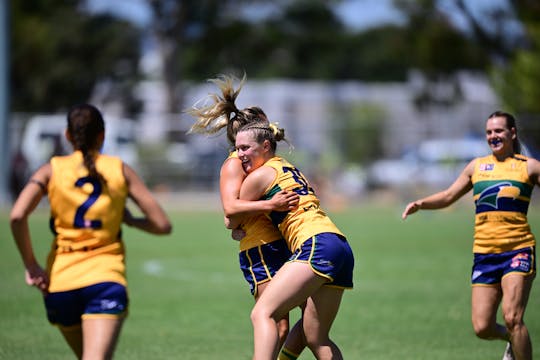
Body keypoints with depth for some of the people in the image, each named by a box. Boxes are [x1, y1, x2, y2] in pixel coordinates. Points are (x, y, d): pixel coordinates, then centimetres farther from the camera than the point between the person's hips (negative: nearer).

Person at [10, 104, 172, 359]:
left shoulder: (52, 170, 5)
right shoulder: (120, 170, 5)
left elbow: (17, 216, -12)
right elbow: (162, 224, 3)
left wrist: (31, 266, -3)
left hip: (60, 283, 2)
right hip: (106, 279, -2)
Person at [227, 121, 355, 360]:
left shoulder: (260, 175, 4)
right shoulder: (287, 168, 27)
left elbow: (232, 221, 15)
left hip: (317, 246, -9)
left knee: (263, 313, -19)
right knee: (316, 339, 10)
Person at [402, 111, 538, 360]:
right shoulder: (477, 166, 16)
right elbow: (448, 196, 22)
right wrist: (420, 204, 7)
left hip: (518, 250, -4)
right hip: (484, 253, 4)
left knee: (512, 317, -21)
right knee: (482, 327, -2)